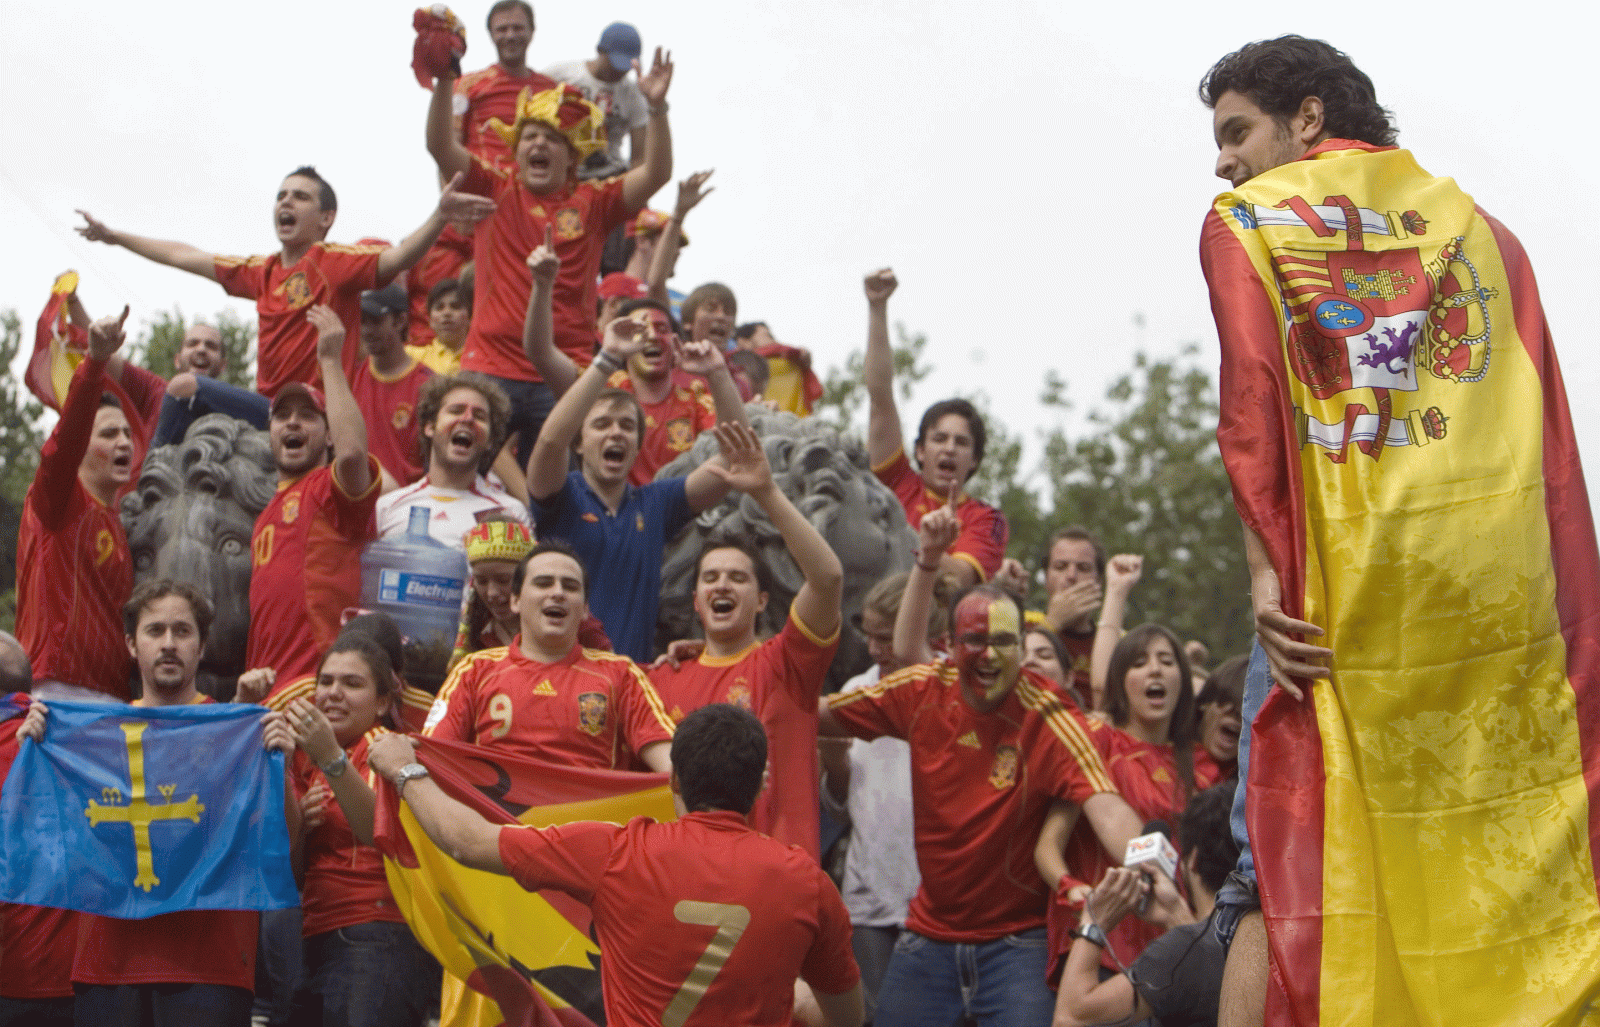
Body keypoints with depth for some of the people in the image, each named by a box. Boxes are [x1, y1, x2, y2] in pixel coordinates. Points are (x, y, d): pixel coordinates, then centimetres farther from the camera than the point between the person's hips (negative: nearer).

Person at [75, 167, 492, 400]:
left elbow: (397, 257, -22)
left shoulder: (336, 263, -6)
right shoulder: (262, 272, 13)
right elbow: (184, 257, 24)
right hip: (269, 408, 6)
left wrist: (440, 217, -40)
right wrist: (113, 236, 34)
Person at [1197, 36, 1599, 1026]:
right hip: (1504, 575, 3)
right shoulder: (1476, 222, 19)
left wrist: (1269, 568, -9)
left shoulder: (1246, 220, 10)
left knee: (1284, 875, -1)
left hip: (1345, 572, -3)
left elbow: (1254, 398, -5)